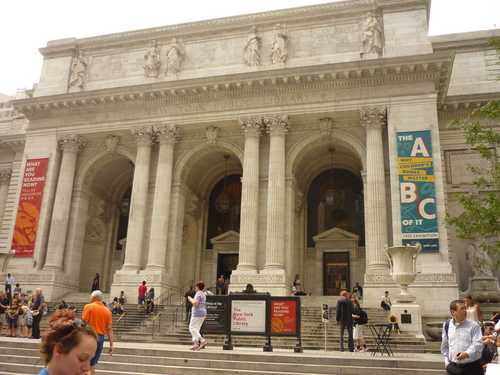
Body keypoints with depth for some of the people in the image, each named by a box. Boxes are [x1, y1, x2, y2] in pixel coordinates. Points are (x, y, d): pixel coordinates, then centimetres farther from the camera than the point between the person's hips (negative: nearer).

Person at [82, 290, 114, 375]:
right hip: (100, 338, 5)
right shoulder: (107, 311, 7)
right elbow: (109, 329, 4)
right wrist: (111, 345, 5)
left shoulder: (89, 307, -5)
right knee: (92, 363, 15)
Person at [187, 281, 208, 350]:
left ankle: (202, 340, -18)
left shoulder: (198, 294, -11)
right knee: (196, 328, 11)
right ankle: (195, 344, 7)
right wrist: (192, 300, 27)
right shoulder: (203, 294, 18)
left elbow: (195, 303, -22)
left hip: (197, 313, -10)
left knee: (192, 327, -7)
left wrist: (191, 299, -5)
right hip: (203, 313, 10)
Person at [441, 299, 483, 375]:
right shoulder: (447, 325, 6)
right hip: (453, 367, 3)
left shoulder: (474, 326, -5)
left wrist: (467, 354, -27)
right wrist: (447, 361, 14)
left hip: (472, 367, -3)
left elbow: (478, 344, -12)